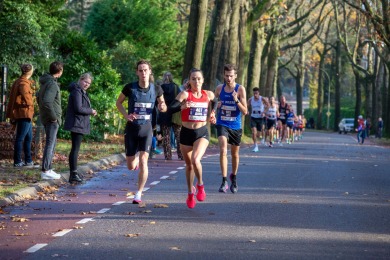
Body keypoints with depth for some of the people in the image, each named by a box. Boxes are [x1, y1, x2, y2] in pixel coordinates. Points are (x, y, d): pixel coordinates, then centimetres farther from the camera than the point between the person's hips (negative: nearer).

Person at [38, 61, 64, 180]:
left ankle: (48, 168, 23)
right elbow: (46, 102, -29)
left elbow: (39, 98, 23)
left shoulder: (45, 82, 11)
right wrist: (53, 116, -20)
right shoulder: (52, 84, -19)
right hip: (52, 120, -10)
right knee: (50, 144, -5)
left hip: (45, 117, 10)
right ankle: (45, 171, -2)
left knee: (52, 142, 18)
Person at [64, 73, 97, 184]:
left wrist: (90, 111, 6)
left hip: (80, 124, 11)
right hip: (76, 124, -11)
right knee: (75, 148, -10)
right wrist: (91, 111, -10)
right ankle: (73, 175, -10)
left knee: (75, 148, 15)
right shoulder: (76, 91, -14)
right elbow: (78, 108, -22)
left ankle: (74, 172, 23)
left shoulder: (82, 92, 19)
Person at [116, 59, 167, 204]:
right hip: (131, 128, 0)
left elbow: (163, 107, 11)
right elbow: (118, 102, 7)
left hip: (146, 128, 0)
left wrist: (162, 107, -13)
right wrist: (126, 115, -10)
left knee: (143, 160, -16)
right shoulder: (130, 88, -8)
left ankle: (139, 194, -5)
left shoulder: (156, 89, -2)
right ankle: (136, 160, 45)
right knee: (131, 166, 5)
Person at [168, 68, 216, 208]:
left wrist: (212, 113, 11)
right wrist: (182, 106, -38)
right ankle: (190, 193, 36)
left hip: (202, 133, 0)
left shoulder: (208, 94, 2)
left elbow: (215, 102, 27)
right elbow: (170, 109, -21)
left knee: (195, 160, -24)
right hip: (186, 133, 0)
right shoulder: (185, 94, -9)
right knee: (189, 165, 13)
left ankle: (200, 185, 2)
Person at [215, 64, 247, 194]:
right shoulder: (219, 88, 1)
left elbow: (245, 111, -9)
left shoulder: (240, 89, -7)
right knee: (223, 150, -20)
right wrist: (217, 106, -5)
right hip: (222, 124, 0)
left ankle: (233, 177, 37)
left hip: (235, 126, 0)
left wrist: (236, 100, -25)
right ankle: (224, 181, -19)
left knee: (235, 154, 15)